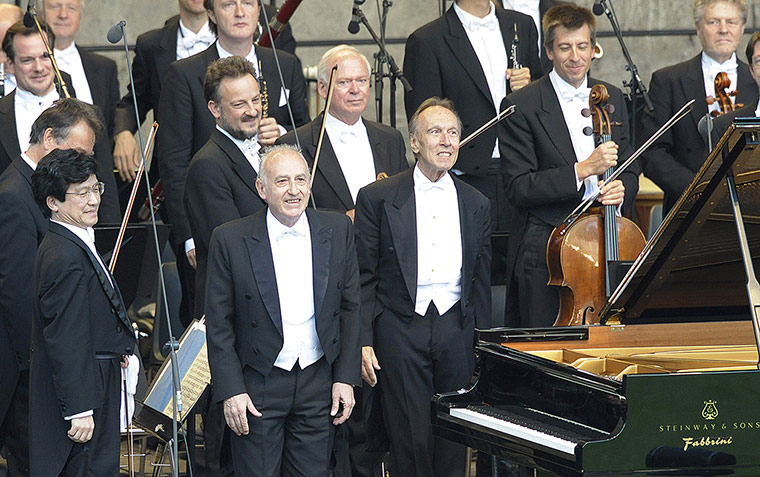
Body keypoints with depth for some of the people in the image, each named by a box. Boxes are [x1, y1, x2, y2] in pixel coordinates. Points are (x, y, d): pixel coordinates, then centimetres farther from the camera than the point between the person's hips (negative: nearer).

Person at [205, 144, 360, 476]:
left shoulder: (337, 231, 2)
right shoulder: (231, 240, -7)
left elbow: (350, 308, 8)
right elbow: (218, 324, -4)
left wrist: (346, 377, 3)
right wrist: (231, 391, -9)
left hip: (318, 383, 2)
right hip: (258, 384, -2)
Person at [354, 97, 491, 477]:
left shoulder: (475, 205, 11)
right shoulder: (378, 199, 1)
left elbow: (480, 281, 15)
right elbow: (363, 278, 0)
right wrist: (364, 342, -7)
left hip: (456, 328, 3)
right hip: (400, 328, -3)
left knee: (453, 443, 4)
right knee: (410, 439, -5)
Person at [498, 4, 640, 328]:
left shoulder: (613, 99, 13)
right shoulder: (522, 106, -5)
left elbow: (628, 171, 18)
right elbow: (518, 188, -11)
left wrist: (621, 189, -7)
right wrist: (583, 170, -19)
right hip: (544, 254, -4)